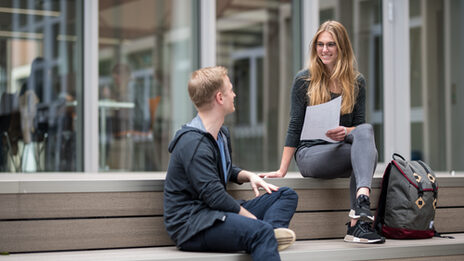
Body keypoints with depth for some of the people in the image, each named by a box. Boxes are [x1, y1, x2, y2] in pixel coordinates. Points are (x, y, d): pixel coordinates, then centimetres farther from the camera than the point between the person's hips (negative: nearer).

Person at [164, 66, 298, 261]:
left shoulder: (222, 135, 15)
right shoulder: (193, 144, -18)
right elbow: (214, 196, -23)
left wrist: (248, 176, 9)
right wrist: (256, 220, -16)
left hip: (215, 214, 11)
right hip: (191, 226, -11)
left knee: (287, 195, 7)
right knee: (260, 231, -35)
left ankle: (274, 230, -23)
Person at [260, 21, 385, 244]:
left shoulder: (356, 82, 10)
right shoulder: (304, 80, 3)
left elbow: (360, 125, 11)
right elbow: (295, 127, 3)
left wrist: (346, 132, -14)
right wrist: (282, 170, -1)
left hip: (344, 148, 3)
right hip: (310, 153, -3)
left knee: (365, 131, -33)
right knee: (367, 149, -29)